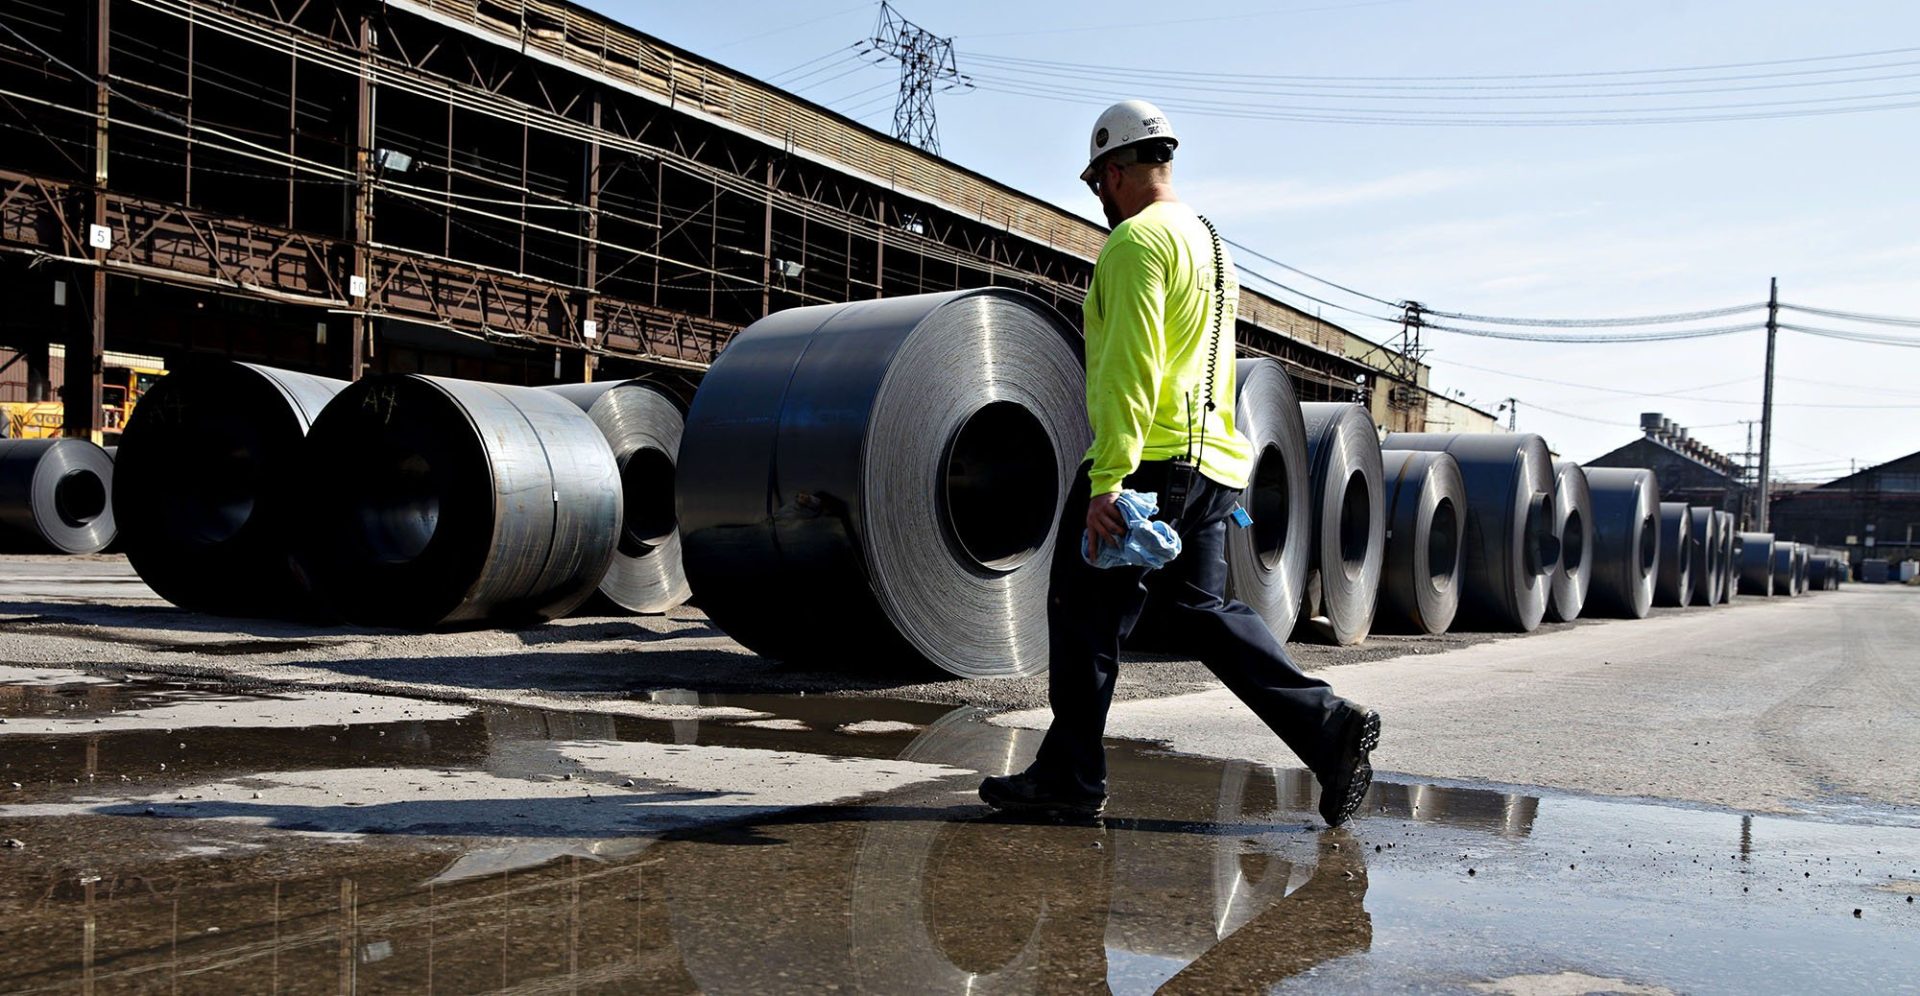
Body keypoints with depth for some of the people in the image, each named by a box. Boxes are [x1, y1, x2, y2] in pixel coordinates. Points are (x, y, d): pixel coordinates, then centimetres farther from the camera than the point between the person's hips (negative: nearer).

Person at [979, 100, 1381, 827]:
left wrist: (1106, 482, -23)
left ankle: (1070, 778, 9)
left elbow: (1129, 367, -20)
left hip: (1149, 461, -9)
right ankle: (1328, 726, 1)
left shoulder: (1137, 240, -8)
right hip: (1212, 465, 9)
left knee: (1084, 613, 1)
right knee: (1203, 610, 12)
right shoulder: (1213, 245, 23)